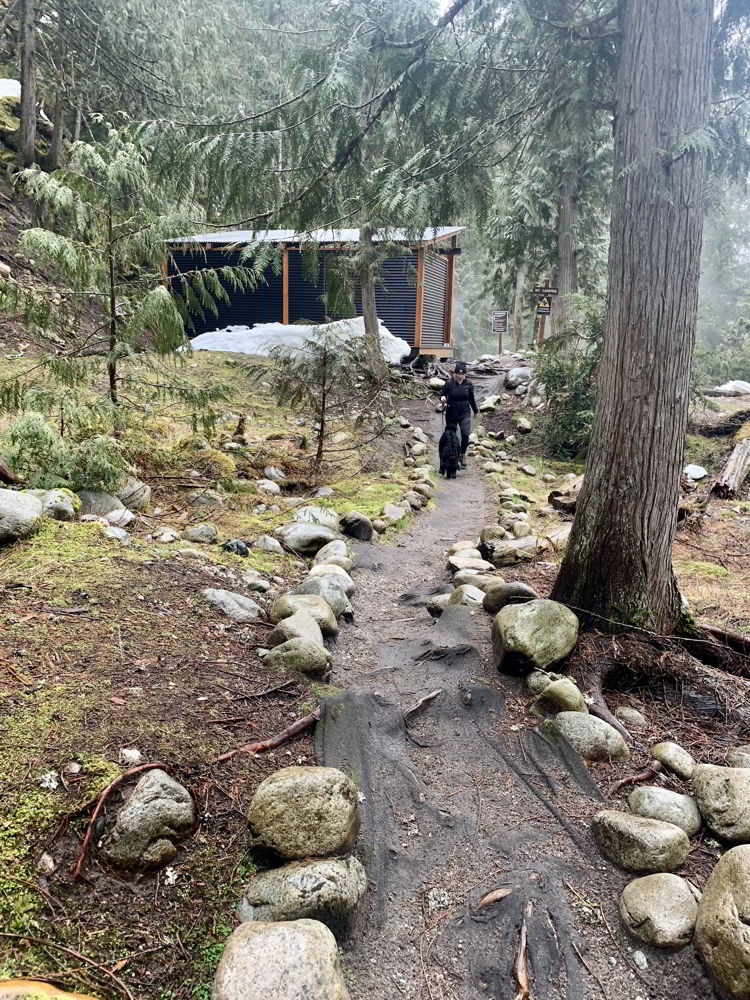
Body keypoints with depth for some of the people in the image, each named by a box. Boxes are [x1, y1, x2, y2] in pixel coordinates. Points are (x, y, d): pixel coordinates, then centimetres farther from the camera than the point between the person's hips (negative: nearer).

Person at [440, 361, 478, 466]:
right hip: (451, 414, 0)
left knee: (465, 435, -17)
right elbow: (443, 395, 1)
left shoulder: (468, 384, 0)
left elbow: (471, 399, 13)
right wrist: (443, 399, -23)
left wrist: (475, 410, 25)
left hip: (464, 414, 0)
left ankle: (463, 455, 3)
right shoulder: (449, 384, -6)